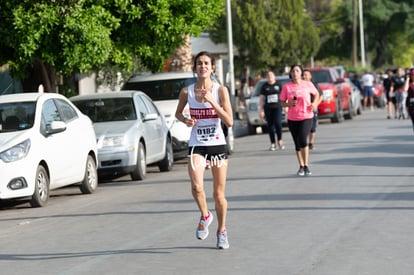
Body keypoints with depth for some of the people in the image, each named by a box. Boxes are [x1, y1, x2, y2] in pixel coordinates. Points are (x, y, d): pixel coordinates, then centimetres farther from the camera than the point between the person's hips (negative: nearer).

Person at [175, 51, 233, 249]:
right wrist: (185, 120, -6)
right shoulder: (187, 91, -2)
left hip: (217, 145, 0)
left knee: (219, 194, 7)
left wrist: (212, 101, -21)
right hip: (197, 146, 0)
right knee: (196, 186, -23)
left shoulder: (220, 90, -6)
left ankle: (222, 231, 27)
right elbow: (178, 113, 16)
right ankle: (205, 216, 5)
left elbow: (229, 122, -12)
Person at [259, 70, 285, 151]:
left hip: (277, 107, -2)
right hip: (268, 108, 2)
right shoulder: (264, 86, 7)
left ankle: (279, 140, -4)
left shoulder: (278, 85, 6)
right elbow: (261, 99, 9)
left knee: (278, 123, -19)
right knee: (270, 126, 3)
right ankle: (272, 143, 10)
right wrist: (261, 110, 3)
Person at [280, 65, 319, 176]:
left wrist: (315, 103, -2)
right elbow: (282, 102, 4)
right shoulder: (287, 87, -1)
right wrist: (289, 104, -17)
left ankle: (306, 166, -8)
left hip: (306, 117, -2)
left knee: (302, 140, -19)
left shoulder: (308, 85, -1)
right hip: (292, 119, 2)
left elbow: (316, 94, 16)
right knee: (297, 144, 8)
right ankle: (301, 167, 22)